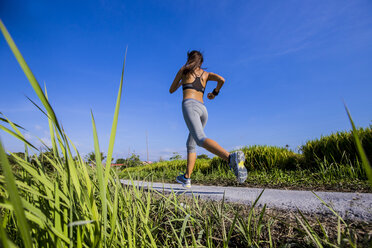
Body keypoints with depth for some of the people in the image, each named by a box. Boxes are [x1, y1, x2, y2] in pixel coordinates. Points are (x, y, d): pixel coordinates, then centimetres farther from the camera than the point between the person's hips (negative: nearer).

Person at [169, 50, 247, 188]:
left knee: (200, 139, -28)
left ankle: (231, 158, -53)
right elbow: (222, 80, 6)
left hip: (190, 105, -6)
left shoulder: (184, 69, 18)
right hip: (203, 109, 6)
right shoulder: (206, 74, 24)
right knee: (190, 144, 18)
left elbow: (171, 90, 24)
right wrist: (215, 93, 23)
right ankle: (186, 178, 18)